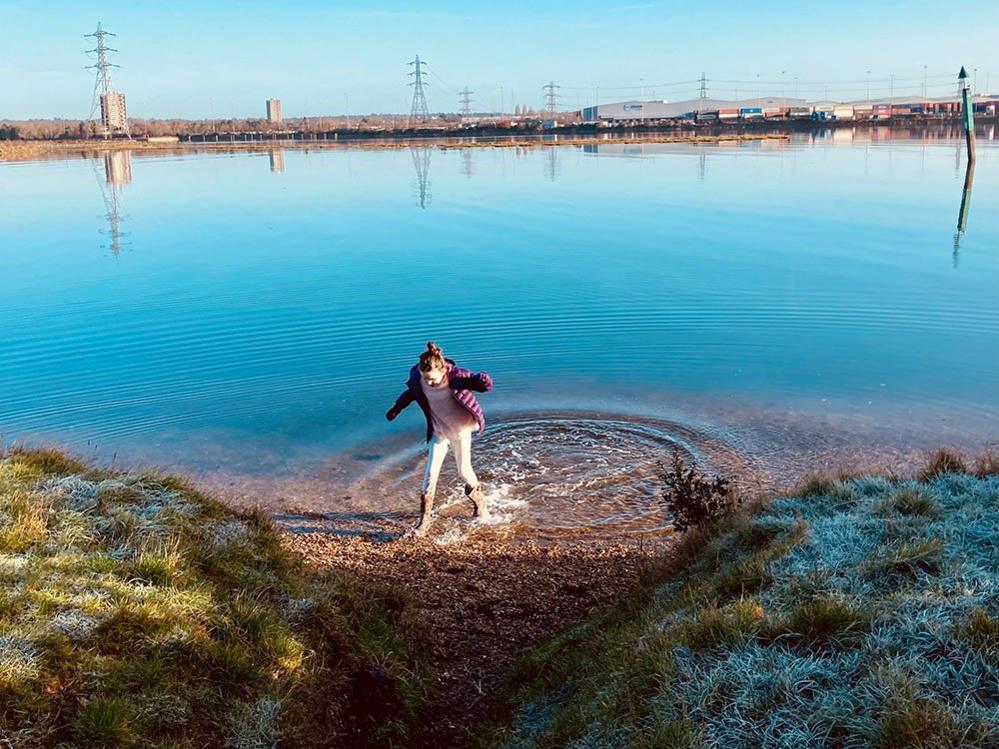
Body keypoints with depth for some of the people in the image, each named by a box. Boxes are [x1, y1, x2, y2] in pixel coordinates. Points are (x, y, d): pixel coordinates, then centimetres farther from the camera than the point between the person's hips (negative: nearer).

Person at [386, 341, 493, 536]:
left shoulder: (455, 375, -29)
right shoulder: (417, 376, -16)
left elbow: (485, 384, -33)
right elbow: (410, 392, 7)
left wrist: (482, 381, -56)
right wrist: (396, 408, 12)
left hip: (461, 430, -3)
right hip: (438, 431, 3)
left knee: (464, 472, 11)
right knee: (430, 473, -4)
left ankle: (480, 505, 38)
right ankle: (424, 519, 6)